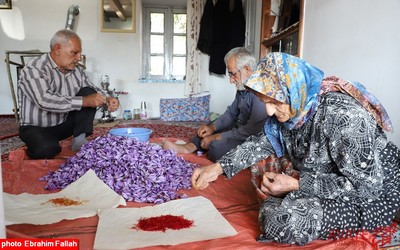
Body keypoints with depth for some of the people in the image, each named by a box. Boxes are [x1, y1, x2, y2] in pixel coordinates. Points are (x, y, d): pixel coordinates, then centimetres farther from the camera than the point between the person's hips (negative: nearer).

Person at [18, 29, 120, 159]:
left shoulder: (76, 70, 0)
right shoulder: (34, 69, -19)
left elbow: (92, 89, 12)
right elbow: (45, 101, -34)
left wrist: (106, 100, -11)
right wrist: (84, 101, -35)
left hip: (65, 124, 6)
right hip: (37, 128, -6)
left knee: (89, 92, -10)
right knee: (47, 149, -37)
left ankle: (80, 140, -13)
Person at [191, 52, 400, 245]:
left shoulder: (341, 114, -31)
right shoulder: (292, 109, -7)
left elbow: (365, 184, -28)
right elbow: (262, 143, 3)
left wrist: (296, 185, -27)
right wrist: (219, 168, -8)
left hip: (372, 196, -7)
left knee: (284, 220, -25)